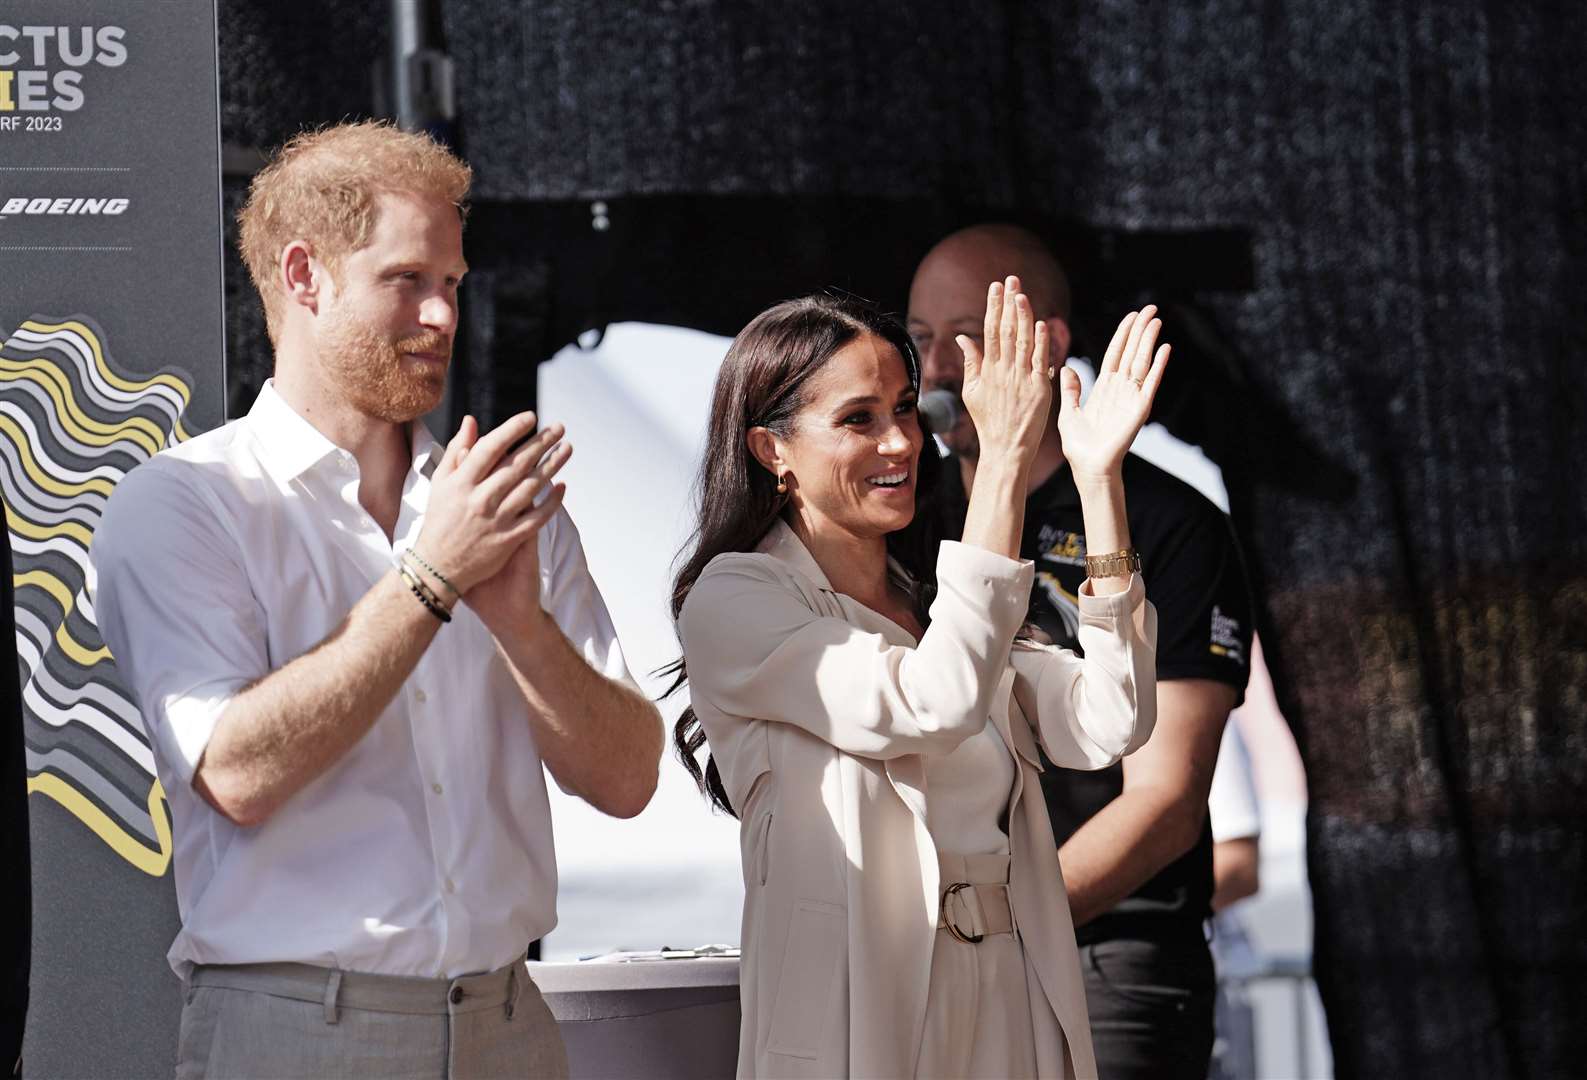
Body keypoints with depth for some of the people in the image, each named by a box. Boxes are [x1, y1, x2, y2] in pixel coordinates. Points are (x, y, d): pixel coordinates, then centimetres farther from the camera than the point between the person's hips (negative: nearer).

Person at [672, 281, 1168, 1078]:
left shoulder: (937, 596, 12)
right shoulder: (731, 603, -7)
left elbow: (1106, 728, -3)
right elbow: (935, 707, -22)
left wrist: (1098, 478, -7)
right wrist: (1003, 460, -21)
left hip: (1013, 1011, 6)